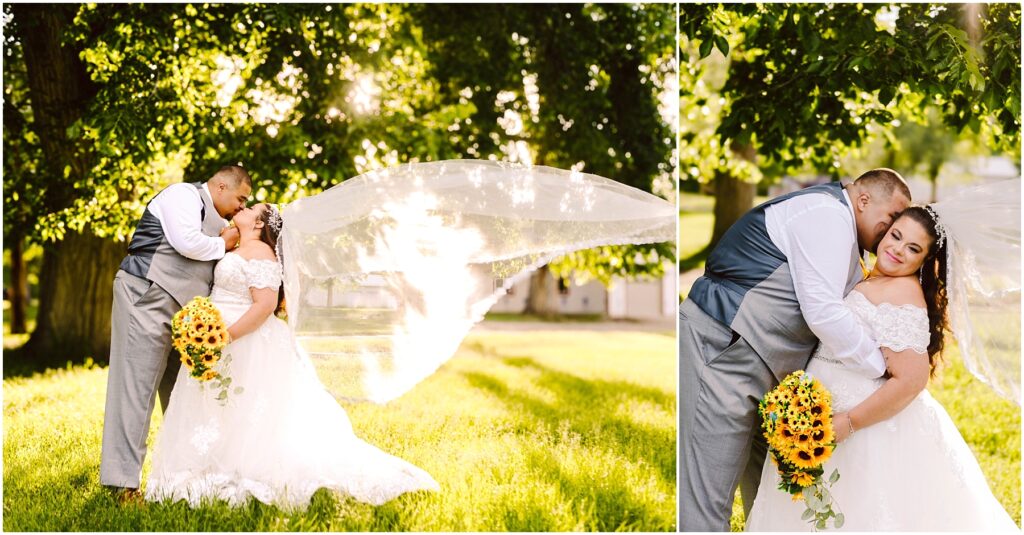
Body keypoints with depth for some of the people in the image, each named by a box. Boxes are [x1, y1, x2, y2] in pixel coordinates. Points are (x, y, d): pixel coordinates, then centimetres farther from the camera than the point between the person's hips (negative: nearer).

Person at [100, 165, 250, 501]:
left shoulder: (216, 220, 23)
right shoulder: (184, 196, -5)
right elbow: (187, 243, -20)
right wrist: (223, 244, -3)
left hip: (181, 309, 10)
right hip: (147, 297, -10)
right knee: (137, 385, -12)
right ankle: (123, 483, -14)